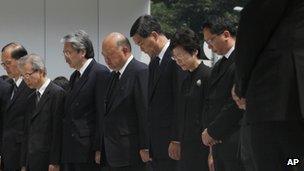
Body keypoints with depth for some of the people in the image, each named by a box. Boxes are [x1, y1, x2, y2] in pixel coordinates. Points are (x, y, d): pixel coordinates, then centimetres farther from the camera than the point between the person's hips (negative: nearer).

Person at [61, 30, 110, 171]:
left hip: (88, 150, -8)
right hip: (71, 151, 8)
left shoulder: (100, 73, -9)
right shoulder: (74, 76, 19)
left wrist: (99, 148, -17)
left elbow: (103, 113, -14)